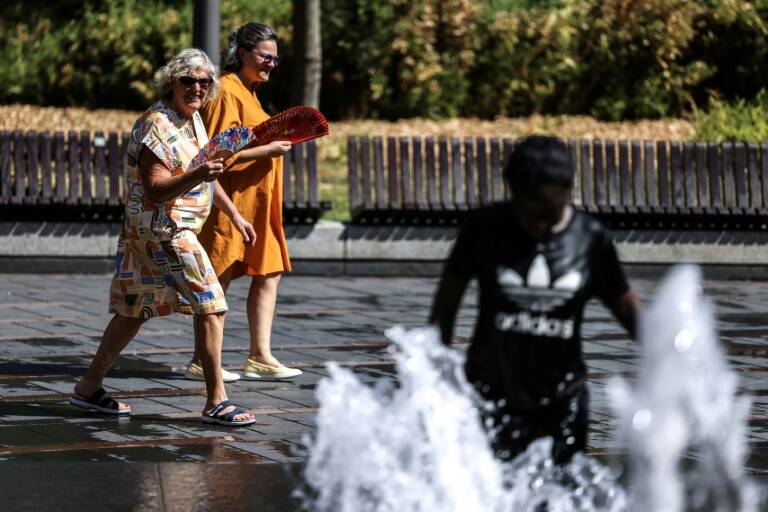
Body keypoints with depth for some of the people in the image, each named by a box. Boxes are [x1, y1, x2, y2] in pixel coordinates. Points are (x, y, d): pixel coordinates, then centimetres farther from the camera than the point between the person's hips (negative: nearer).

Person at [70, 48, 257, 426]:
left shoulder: (193, 119, 13)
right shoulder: (156, 124, -18)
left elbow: (204, 176, 27)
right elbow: (156, 189, -23)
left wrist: (233, 214, 28)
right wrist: (197, 176, -38)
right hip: (162, 229, -10)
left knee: (134, 310, 15)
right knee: (211, 307, -12)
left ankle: (89, 388, 22)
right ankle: (216, 402, -10)